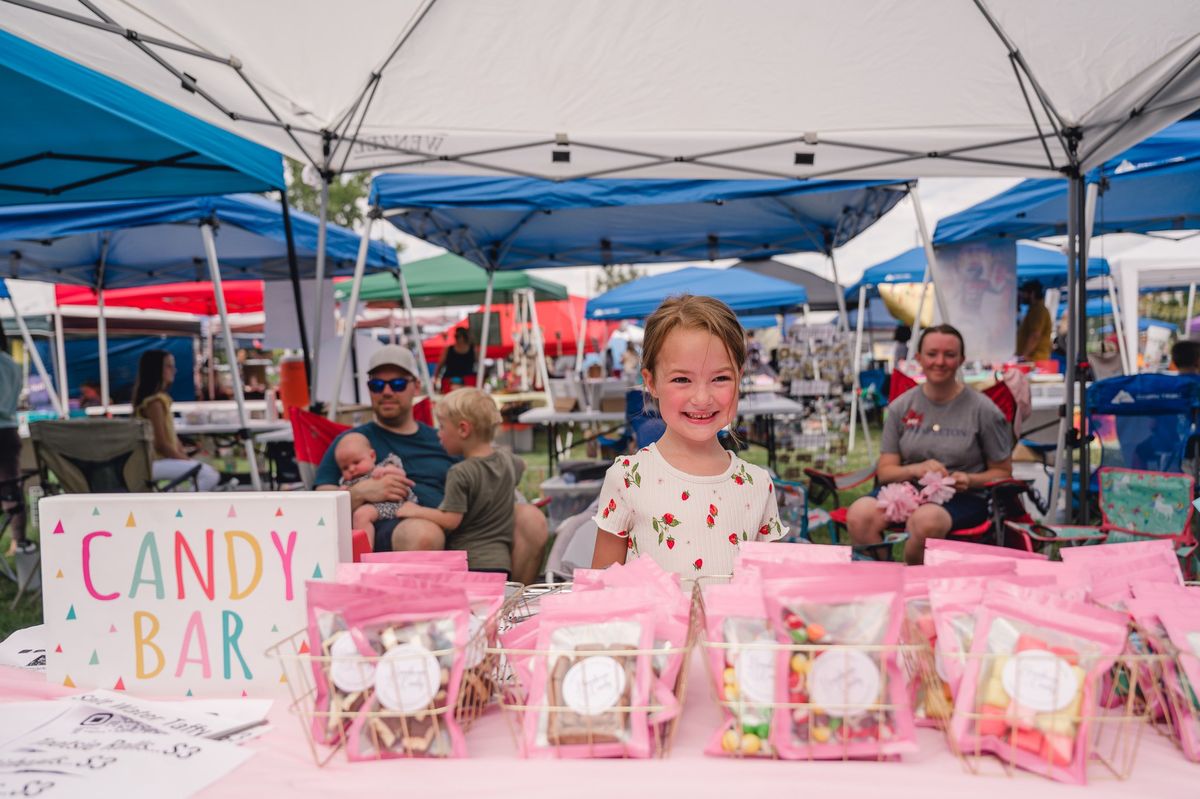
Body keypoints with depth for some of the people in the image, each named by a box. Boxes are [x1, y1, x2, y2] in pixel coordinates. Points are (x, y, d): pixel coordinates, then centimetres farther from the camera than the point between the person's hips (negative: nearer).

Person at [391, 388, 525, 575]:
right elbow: (520, 466, 32)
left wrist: (416, 511, -3)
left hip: (472, 564, -7)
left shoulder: (460, 474, -15)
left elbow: (450, 521, -16)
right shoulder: (507, 460, 7)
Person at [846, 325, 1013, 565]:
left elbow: (1003, 472, 8)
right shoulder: (901, 407, 8)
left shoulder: (983, 410, 2)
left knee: (926, 520, -39)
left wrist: (970, 480, -13)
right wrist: (916, 469, -14)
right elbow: (884, 471, 7)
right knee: (859, 515, -31)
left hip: (962, 497, -2)